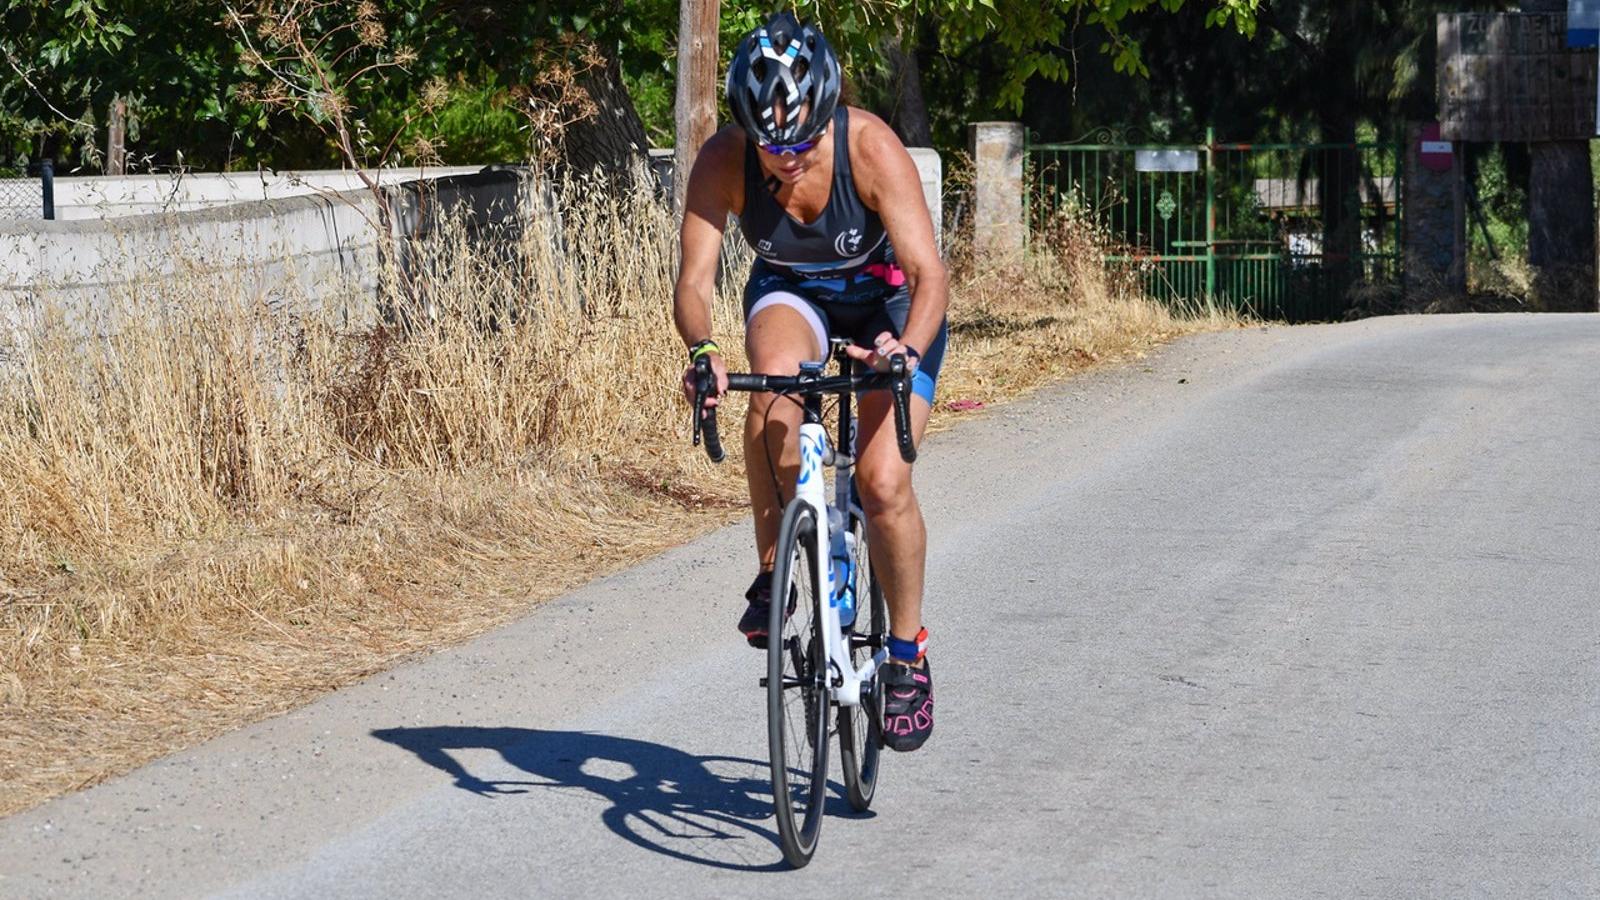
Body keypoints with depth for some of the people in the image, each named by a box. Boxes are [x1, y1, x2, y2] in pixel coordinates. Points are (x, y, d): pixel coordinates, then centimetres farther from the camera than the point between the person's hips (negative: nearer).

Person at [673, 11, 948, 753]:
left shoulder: (871, 148, -33)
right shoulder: (723, 162, -27)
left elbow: (929, 273, -36)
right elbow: (694, 281, -29)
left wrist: (908, 348, -56)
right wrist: (702, 348, -50)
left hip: (887, 303, -2)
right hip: (791, 294, 2)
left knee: (883, 481, -17)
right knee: (774, 378, -35)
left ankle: (908, 652, 5)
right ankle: (772, 573, -18)